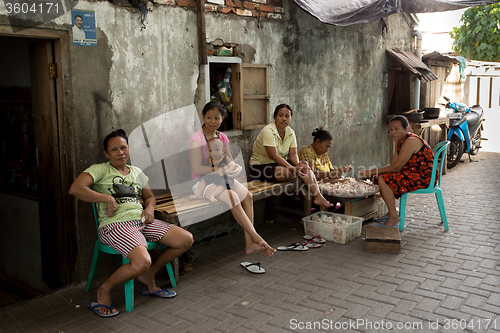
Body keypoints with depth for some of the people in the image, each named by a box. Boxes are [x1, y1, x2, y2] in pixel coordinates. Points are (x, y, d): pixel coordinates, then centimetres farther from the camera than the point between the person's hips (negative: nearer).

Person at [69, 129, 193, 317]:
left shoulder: (137, 172, 21)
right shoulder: (100, 170, 1)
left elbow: (150, 196, 32)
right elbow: (75, 189, -15)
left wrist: (150, 207, 8)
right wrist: (108, 199, -15)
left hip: (141, 221, 7)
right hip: (115, 224, -7)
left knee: (186, 240, -5)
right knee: (142, 261, -33)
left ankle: (149, 275, 14)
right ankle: (104, 291, -4)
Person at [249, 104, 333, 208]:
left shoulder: (291, 133, 3)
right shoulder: (268, 131, -21)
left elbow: (293, 154, -1)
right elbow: (273, 156, -27)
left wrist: (298, 164, -24)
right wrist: (293, 168, -32)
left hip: (280, 163, 8)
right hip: (260, 167, -7)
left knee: (305, 168, -14)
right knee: (289, 172, -32)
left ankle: (318, 197, -19)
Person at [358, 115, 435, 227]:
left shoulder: (410, 141, -20)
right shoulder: (401, 142, 11)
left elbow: (396, 167, -22)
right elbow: (392, 165, 6)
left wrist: (373, 171, -17)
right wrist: (372, 172, -6)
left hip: (424, 177, -10)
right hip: (414, 174, 10)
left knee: (383, 179, -20)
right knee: (381, 177, 8)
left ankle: (394, 217, -12)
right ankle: (391, 213, 13)